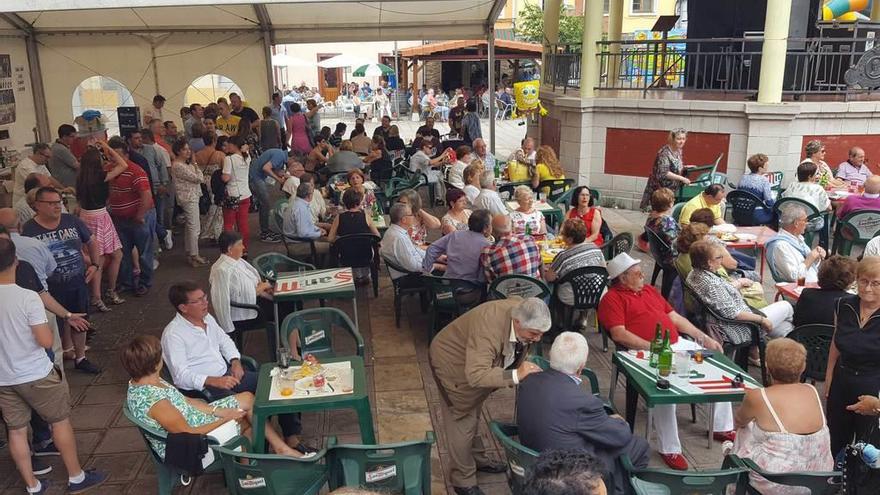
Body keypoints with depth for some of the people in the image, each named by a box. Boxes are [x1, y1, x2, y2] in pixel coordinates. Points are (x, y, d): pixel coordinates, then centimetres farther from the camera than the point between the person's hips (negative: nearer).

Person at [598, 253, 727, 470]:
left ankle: (722, 428, 16)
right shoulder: (612, 299, -2)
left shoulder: (648, 290, 23)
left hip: (678, 344, 8)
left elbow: (675, 317, 24)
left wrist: (704, 338, 17)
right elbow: (619, 334, -14)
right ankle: (669, 449, -20)